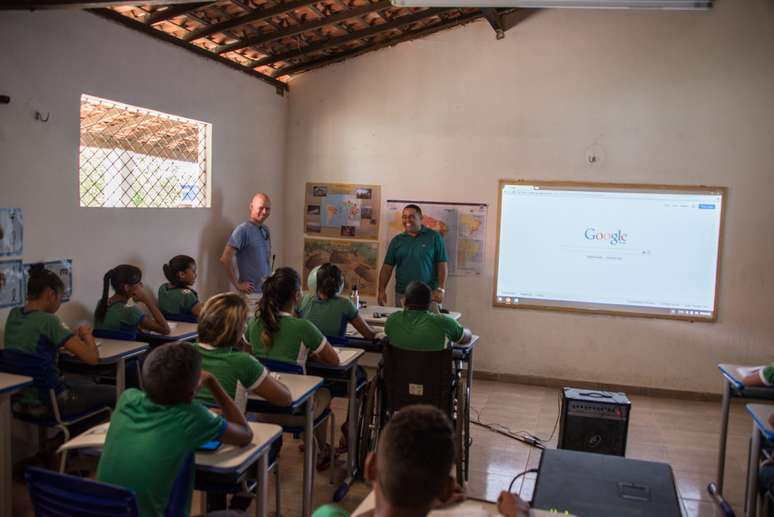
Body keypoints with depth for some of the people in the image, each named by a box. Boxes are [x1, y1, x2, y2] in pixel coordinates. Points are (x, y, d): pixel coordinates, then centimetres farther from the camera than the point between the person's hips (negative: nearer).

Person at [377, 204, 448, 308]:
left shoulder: (434, 237, 1)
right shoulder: (397, 240, 9)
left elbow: (442, 265, -1)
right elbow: (387, 267, 8)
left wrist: (441, 289, -10)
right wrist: (382, 290, -2)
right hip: (402, 295, 3)